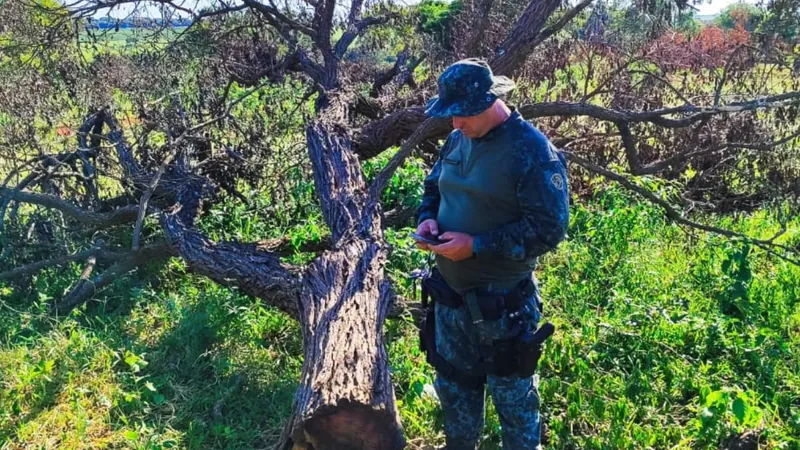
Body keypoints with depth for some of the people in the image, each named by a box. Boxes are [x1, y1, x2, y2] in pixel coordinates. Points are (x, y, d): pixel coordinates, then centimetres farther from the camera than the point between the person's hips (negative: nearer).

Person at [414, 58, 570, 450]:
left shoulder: (533, 150, -19)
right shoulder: (457, 141, 4)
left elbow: (548, 229, -22)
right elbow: (433, 191, 18)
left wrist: (476, 245, -26)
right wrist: (427, 219, -5)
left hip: (502, 304, -7)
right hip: (450, 296, 7)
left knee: (513, 397, 13)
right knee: (453, 386, 24)